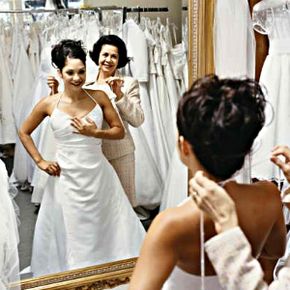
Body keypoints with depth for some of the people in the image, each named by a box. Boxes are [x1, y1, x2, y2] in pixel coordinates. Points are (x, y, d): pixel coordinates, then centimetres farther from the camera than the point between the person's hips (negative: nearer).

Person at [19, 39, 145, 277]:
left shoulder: (98, 96, -3)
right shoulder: (49, 104, -5)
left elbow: (120, 131, 1)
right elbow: (24, 132, 8)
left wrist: (95, 133, -15)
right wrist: (40, 161, 0)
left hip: (98, 174, 1)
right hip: (67, 178, -1)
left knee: (107, 229, 11)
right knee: (72, 234, 10)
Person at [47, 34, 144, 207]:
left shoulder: (128, 83, -4)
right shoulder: (86, 84, 5)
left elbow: (138, 120, -14)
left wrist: (119, 94, -23)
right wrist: (56, 92, -5)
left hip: (119, 154, -3)